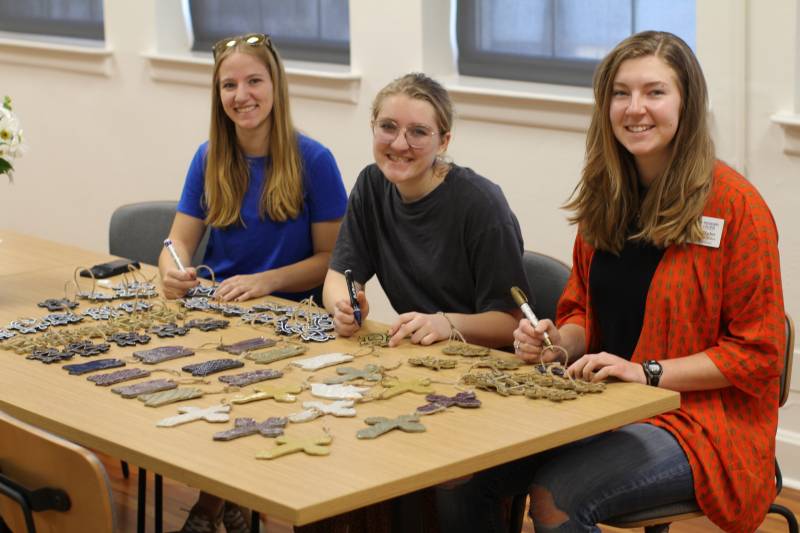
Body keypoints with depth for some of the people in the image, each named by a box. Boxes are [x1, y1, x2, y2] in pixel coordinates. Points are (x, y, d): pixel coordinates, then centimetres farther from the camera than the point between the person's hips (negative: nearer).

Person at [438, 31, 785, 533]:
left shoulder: (734, 204, -10)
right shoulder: (606, 199, 9)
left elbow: (758, 353, -9)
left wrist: (647, 371, -18)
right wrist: (557, 342, -4)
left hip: (698, 416, -5)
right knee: (462, 481, -15)